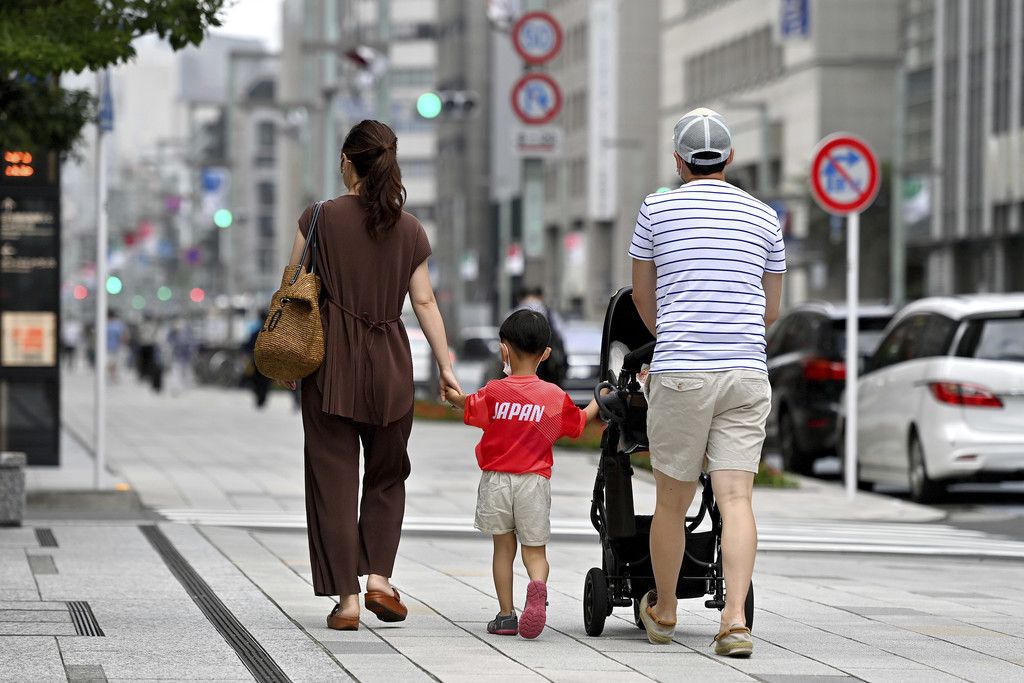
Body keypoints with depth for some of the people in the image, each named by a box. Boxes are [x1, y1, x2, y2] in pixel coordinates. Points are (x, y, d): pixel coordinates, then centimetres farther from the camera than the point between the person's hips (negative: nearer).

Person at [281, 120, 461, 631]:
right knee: (387, 477, 17)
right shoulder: (410, 230, 4)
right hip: (389, 364, 2)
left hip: (331, 364, -2)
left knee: (334, 478, 2)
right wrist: (445, 365, 6)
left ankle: (346, 596, -1)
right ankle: (379, 578, 3)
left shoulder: (321, 219, -4)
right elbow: (424, 302, 2)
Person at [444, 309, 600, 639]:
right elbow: (578, 421, 14)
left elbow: (471, 410, 10)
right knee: (535, 549, 6)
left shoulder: (494, 392, -7)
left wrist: (456, 397, 32)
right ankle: (538, 585, -26)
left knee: (503, 547, 11)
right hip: (534, 481, 1)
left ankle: (506, 615, 10)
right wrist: (597, 403, 34)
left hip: (497, 479, 0)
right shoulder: (555, 397, -2)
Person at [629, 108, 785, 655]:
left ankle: (663, 612, 25)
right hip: (746, 372, 2)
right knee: (736, 498, -4)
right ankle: (735, 619, -17)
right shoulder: (764, 217, 11)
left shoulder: (657, 210, 4)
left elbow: (642, 297, 18)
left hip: (680, 375, -2)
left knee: (672, 501, 10)